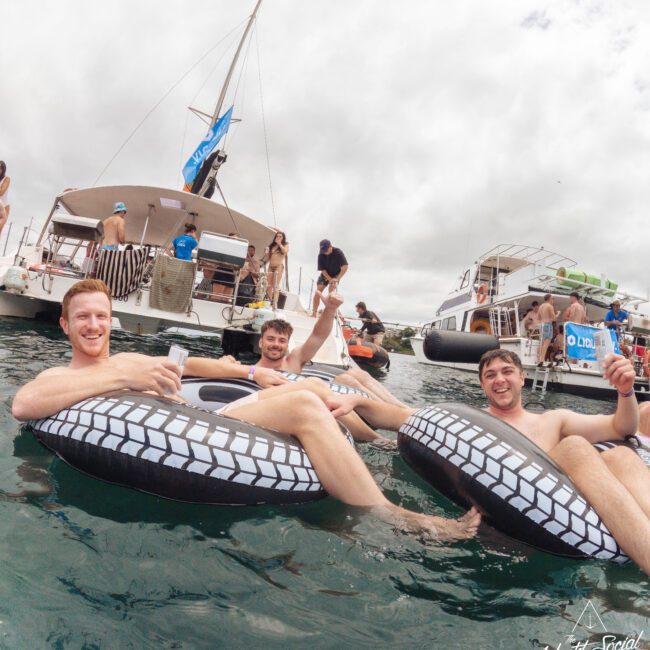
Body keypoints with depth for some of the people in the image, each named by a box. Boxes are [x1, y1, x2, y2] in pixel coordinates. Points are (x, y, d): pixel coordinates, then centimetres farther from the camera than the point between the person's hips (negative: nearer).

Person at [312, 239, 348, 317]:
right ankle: (314, 313, -3)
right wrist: (330, 280, -27)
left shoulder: (338, 252, -25)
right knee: (318, 291, -10)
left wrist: (337, 279, -33)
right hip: (325, 275, 2)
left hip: (336, 275, -2)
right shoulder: (321, 255, -19)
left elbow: (345, 267, -27)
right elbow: (322, 270, -16)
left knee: (331, 290, -21)